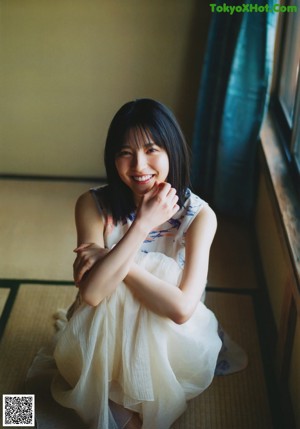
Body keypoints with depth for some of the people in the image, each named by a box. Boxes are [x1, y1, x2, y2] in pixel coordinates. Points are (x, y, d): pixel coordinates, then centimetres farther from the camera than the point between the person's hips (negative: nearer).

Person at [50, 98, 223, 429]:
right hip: (104, 332, 1)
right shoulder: (94, 205, -17)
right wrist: (143, 224, -34)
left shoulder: (199, 215, -19)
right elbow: (91, 292, -29)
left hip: (168, 340, 0)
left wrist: (112, 259, -28)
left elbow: (182, 308, -28)